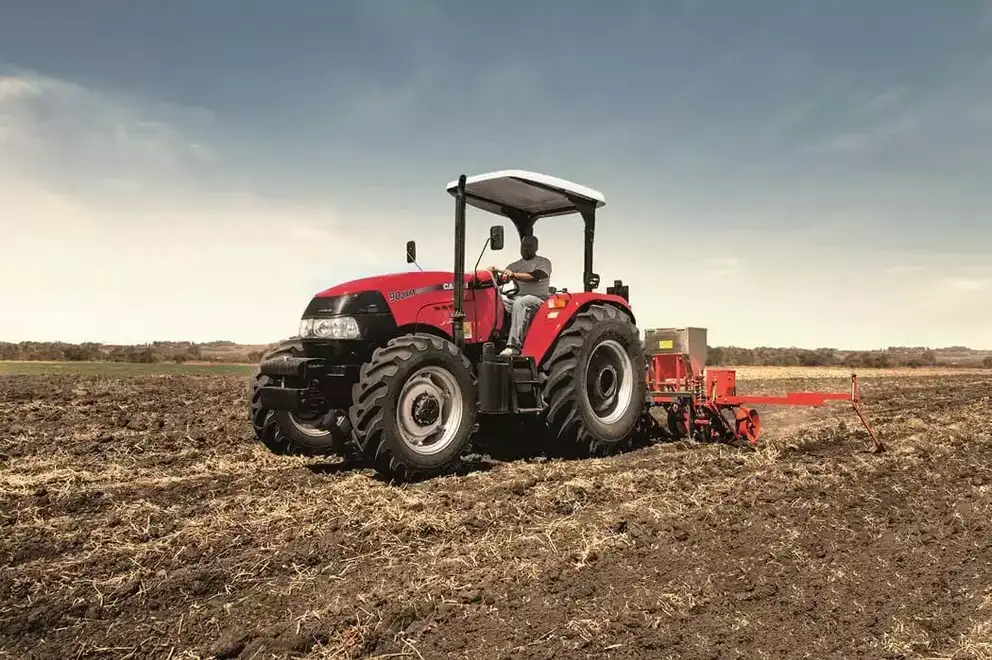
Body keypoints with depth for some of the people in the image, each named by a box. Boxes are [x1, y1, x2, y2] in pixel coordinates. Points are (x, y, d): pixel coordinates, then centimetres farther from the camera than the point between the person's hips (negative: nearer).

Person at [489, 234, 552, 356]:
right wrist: (494, 273, -8)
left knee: (519, 303, -38)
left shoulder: (543, 262, 9)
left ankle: (514, 346, -47)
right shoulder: (515, 265, 25)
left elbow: (534, 276, -11)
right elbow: (500, 281, 14)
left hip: (537, 299, -5)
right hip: (518, 299, 5)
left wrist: (514, 275, -21)